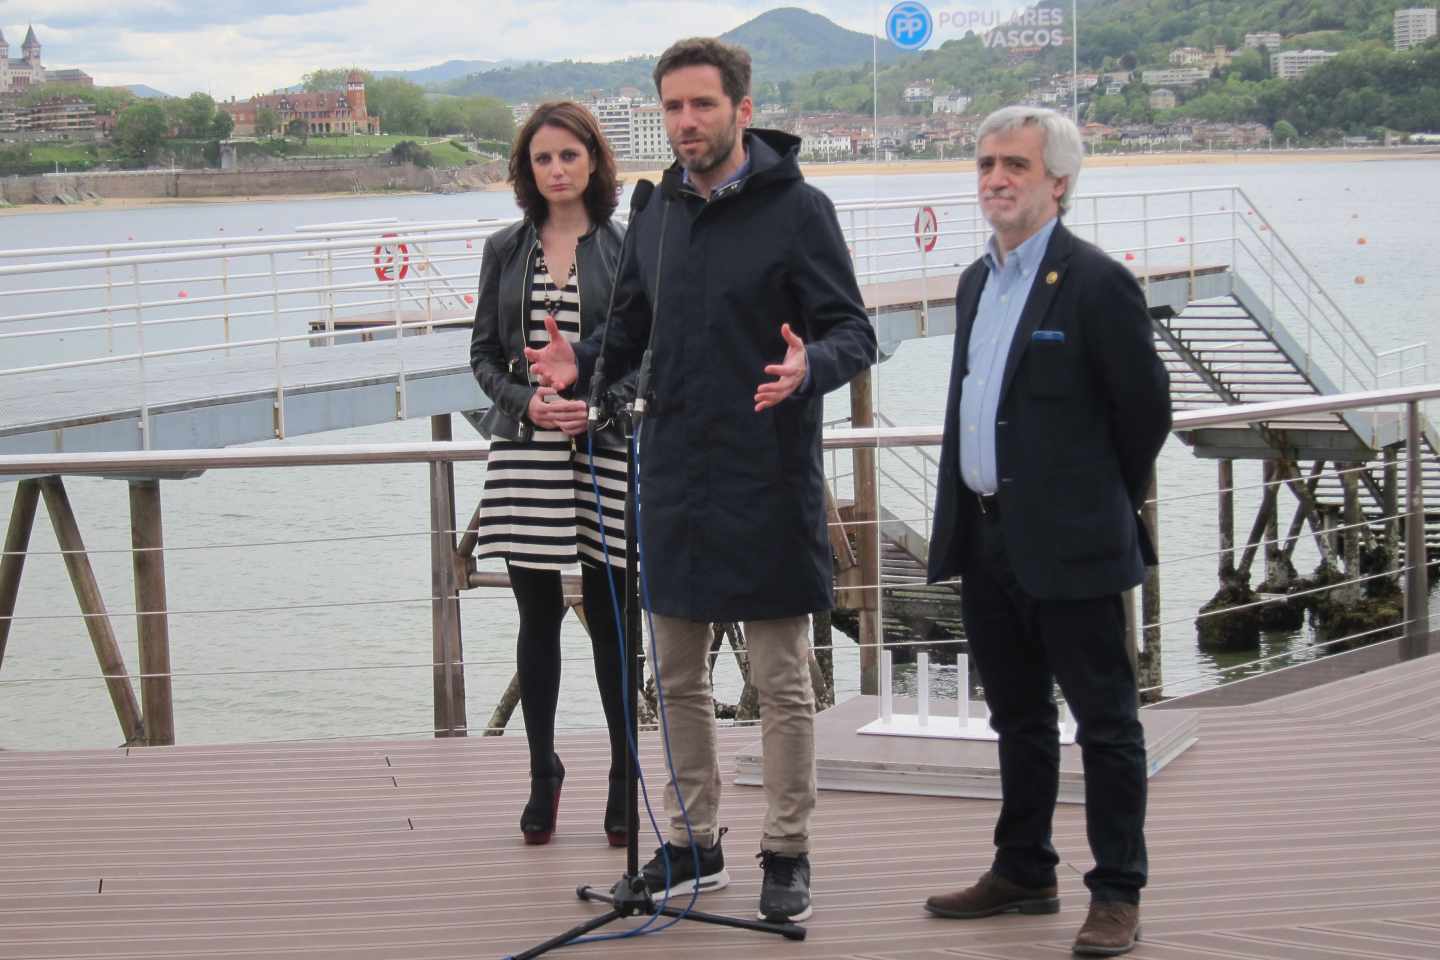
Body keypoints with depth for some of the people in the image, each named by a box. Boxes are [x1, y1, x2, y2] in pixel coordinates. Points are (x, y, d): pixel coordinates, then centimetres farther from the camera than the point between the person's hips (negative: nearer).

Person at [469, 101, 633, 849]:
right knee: (538, 618, 8)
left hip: (606, 451, -2)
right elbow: (483, 353, 9)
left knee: (608, 618, 3)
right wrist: (526, 404, -9)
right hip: (525, 452, 2)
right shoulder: (506, 250, 8)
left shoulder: (625, 248, 0)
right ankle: (542, 775, 20)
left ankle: (624, 781, 15)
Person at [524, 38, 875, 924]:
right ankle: (694, 845, 27)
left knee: (782, 682, 3)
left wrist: (809, 366, -31)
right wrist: (584, 361, 0)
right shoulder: (659, 213, 10)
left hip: (768, 483, -6)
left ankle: (788, 855, 14)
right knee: (679, 677, 14)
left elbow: (855, 332, -9)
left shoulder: (797, 208, -8)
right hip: (676, 477, 6)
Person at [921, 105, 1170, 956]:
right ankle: (1024, 873, 29)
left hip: (1068, 546, -8)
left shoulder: (1097, 283, -12)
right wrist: (967, 517, 15)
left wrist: (1103, 504, 2)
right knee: (1019, 718, 17)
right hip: (987, 540, 8)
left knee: (1105, 721, 2)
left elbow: (1148, 410, -8)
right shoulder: (977, 282, 13)